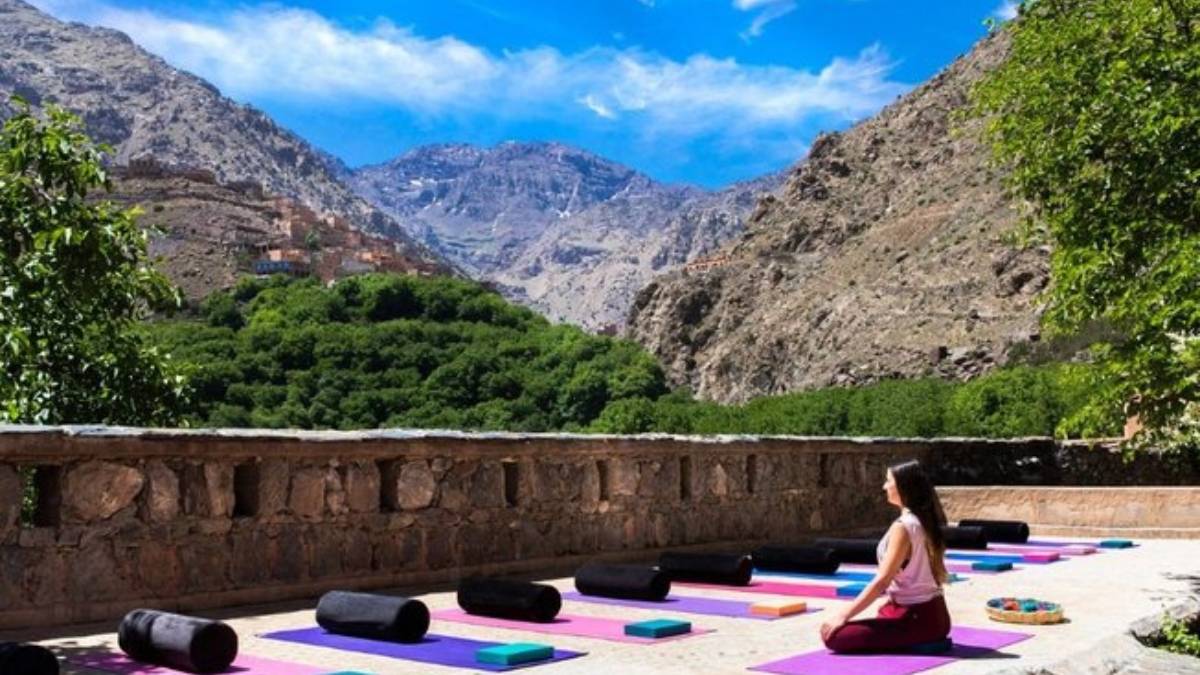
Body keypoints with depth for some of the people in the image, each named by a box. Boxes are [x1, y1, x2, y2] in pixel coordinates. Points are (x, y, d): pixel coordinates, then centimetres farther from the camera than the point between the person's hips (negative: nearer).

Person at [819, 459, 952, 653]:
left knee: (835, 636, -14)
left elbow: (882, 581, -21)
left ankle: (914, 642, -8)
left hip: (916, 618, -9)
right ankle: (924, 640, 11)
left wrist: (843, 615, -17)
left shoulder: (903, 527, -18)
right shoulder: (924, 521, 9)